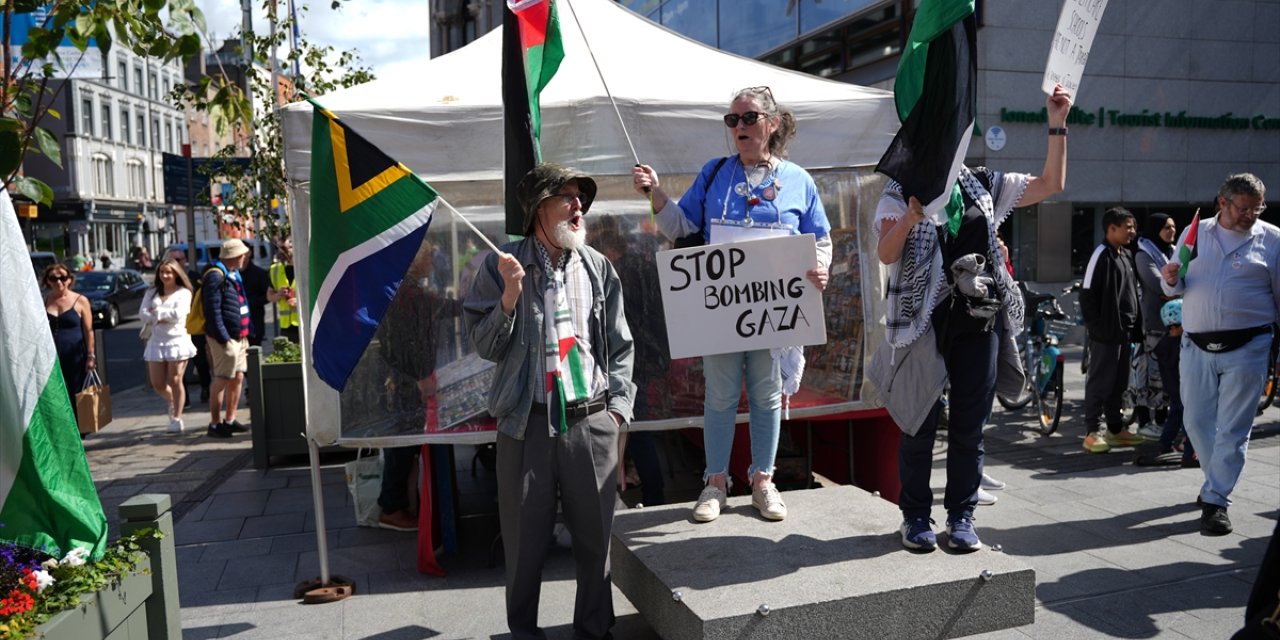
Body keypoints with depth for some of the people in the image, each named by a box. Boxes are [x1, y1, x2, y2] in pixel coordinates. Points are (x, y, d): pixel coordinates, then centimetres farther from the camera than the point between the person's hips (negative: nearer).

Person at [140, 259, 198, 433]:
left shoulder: (183, 292, -1)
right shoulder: (152, 292, 12)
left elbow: (178, 314, -14)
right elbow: (143, 314, 2)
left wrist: (156, 311, -4)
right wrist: (160, 318, -13)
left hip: (178, 340, -4)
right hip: (157, 341, 4)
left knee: (175, 381, -4)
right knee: (157, 383, 5)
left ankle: (177, 418, 5)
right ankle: (172, 402, 35)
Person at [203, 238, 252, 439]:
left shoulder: (233, 274, 18)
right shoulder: (216, 276, -13)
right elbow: (213, 310, -18)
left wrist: (245, 333, 15)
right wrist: (222, 338, -20)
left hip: (239, 336, 9)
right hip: (225, 337, -9)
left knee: (238, 378, 12)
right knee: (222, 380, -5)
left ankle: (230, 420, 22)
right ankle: (215, 424, 3)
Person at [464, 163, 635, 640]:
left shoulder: (598, 268, 6)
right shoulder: (501, 267, -1)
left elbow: (620, 346, 10)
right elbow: (485, 346, -2)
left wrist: (618, 406, 2)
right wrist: (510, 295, -15)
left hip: (592, 421, 2)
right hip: (527, 423, -2)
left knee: (596, 534, 10)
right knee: (525, 539, 8)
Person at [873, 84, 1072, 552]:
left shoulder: (984, 186, 10)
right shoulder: (901, 192, -1)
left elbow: (1051, 184, 11)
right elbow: (885, 255, -12)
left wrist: (1057, 125, 4)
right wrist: (912, 216, -28)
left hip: (978, 322, 4)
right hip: (923, 323, -3)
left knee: (969, 425, 9)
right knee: (919, 424, 5)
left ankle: (961, 515, 20)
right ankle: (915, 516, 17)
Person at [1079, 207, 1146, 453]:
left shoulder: (1127, 256, 15)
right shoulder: (1101, 255, -12)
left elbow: (1132, 293, 20)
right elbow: (1087, 295, -15)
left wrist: (1136, 326, 13)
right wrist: (1097, 327, -15)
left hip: (1125, 331, 8)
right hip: (1106, 333, -8)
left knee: (1119, 382, 13)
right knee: (1100, 381, -4)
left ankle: (1115, 428, 22)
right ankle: (1093, 431, 1)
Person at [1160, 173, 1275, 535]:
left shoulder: (1271, 239, 3)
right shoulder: (1194, 233, 9)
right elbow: (1176, 288, 15)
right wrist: (1171, 280, -10)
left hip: (1246, 348, -3)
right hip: (1197, 346, 3)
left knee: (1232, 429, -2)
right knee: (1196, 422, 10)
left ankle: (1216, 501, 2)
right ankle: (1219, 482, 30)